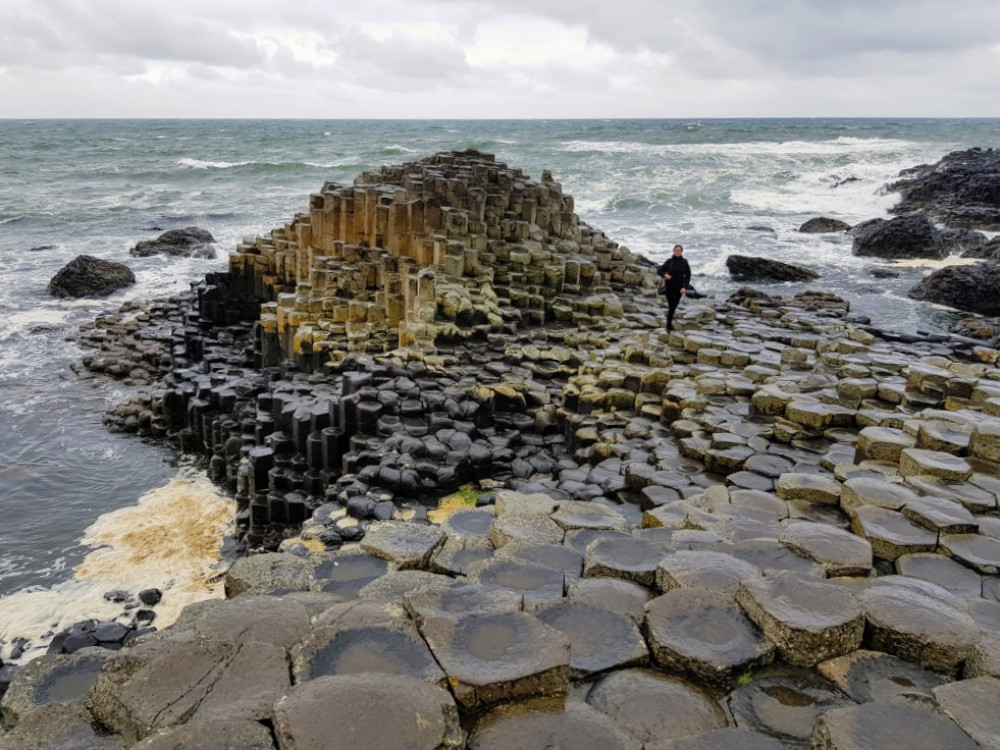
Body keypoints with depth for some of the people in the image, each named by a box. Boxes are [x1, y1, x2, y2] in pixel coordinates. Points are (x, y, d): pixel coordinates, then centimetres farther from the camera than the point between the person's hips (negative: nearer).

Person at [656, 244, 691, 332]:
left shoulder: (684, 262, -3)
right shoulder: (669, 261, -8)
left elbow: (688, 275, -2)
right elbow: (659, 270, -6)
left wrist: (684, 287, -13)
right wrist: (664, 275, -28)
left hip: (679, 287, 3)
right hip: (669, 287, -3)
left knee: (674, 305, 16)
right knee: (672, 306, -12)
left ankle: (670, 320, 41)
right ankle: (669, 326, -1)